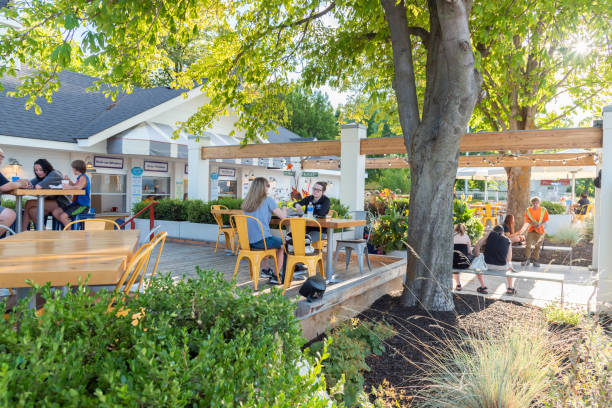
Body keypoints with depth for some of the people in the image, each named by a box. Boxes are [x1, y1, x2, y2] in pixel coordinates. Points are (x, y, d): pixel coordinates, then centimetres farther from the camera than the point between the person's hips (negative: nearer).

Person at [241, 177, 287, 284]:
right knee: (283, 244, 17)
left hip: (248, 242, 7)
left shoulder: (246, 202, 10)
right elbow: (283, 216, -7)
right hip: (261, 241, -7)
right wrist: (284, 209, 13)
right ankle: (276, 276, 15)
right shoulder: (268, 200, -7)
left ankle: (265, 269, 37)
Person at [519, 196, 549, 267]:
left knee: (537, 246, 5)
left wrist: (540, 224, -15)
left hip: (540, 230, 0)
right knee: (528, 245, -7)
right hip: (531, 230, 0)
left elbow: (546, 220, 2)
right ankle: (527, 260, 3)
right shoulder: (528, 210, -1)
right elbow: (527, 221, -1)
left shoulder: (543, 210, -1)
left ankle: (535, 260, 16)